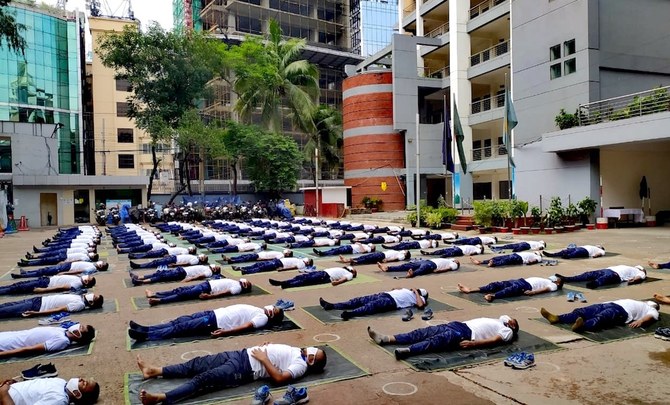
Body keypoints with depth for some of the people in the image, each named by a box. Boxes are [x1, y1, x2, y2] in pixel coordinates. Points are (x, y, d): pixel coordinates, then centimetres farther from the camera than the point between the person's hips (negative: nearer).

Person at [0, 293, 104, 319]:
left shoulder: (80, 305, -21)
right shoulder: (80, 297, 5)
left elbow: (59, 310, -24)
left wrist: (35, 313, -25)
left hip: (37, 307, -7)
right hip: (40, 299, 7)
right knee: (8, 306, 10)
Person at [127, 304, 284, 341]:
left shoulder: (263, 318, -7)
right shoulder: (258, 309, 19)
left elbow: (246, 326, -18)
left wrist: (224, 332, -27)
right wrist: (219, 310, 21)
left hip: (216, 322, -8)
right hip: (215, 313, 8)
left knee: (182, 327, -12)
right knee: (182, 320, 1)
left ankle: (146, 336, -13)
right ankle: (146, 329, 3)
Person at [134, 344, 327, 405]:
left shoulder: (301, 366, -10)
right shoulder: (297, 351, 17)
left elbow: (279, 378, -23)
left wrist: (264, 359, -17)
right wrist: (264, 349, 9)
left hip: (245, 369, -8)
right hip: (242, 355, 8)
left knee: (203, 379, -20)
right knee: (198, 363, 4)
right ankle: (154, 371, 10)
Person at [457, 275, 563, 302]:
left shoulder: (553, 285, 12)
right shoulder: (546, 280, 37)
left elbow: (546, 289, -6)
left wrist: (533, 292, -25)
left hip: (527, 286, -7)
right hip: (523, 280, 7)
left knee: (513, 289, -40)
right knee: (498, 284, -12)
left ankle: (493, 296, -66)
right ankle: (470, 290, -23)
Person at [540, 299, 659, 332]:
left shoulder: (652, 311, 21)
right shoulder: (641, 304, 43)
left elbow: (650, 317, 0)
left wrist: (640, 321, -21)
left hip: (622, 311, -8)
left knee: (600, 318, -40)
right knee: (581, 311, -14)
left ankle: (582, 326, -68)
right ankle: (557, 318, -31)